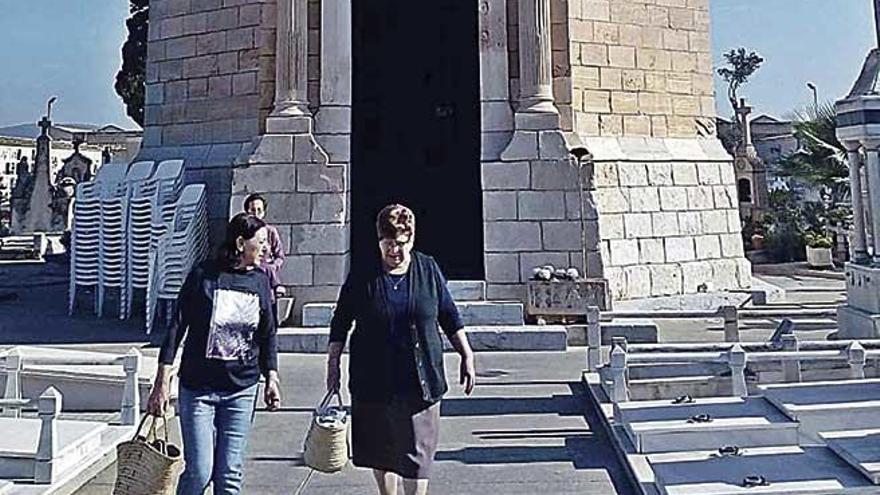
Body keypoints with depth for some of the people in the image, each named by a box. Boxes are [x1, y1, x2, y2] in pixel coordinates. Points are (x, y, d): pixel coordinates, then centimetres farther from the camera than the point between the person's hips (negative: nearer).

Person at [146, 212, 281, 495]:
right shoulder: (203, 275, -7)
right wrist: (162, 382, -7)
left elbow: (268, 335, 13)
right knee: (199, 471, -4)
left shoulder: (260, 281, 5)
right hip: (198, 388, -3)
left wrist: (271, 378, 8)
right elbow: (176, 328, -5)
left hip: (242, 389, 3)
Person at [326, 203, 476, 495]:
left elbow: (449, 317, 9)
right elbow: (340, 324, 4)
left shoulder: (429, 270, 1)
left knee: (416, 452, 2)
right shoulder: (362, 277, -2)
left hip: (421, 380, 0)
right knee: (380, 451, 14)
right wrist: (333, 365, 1)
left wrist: (467, 356, 7)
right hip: (373, 381, 1)